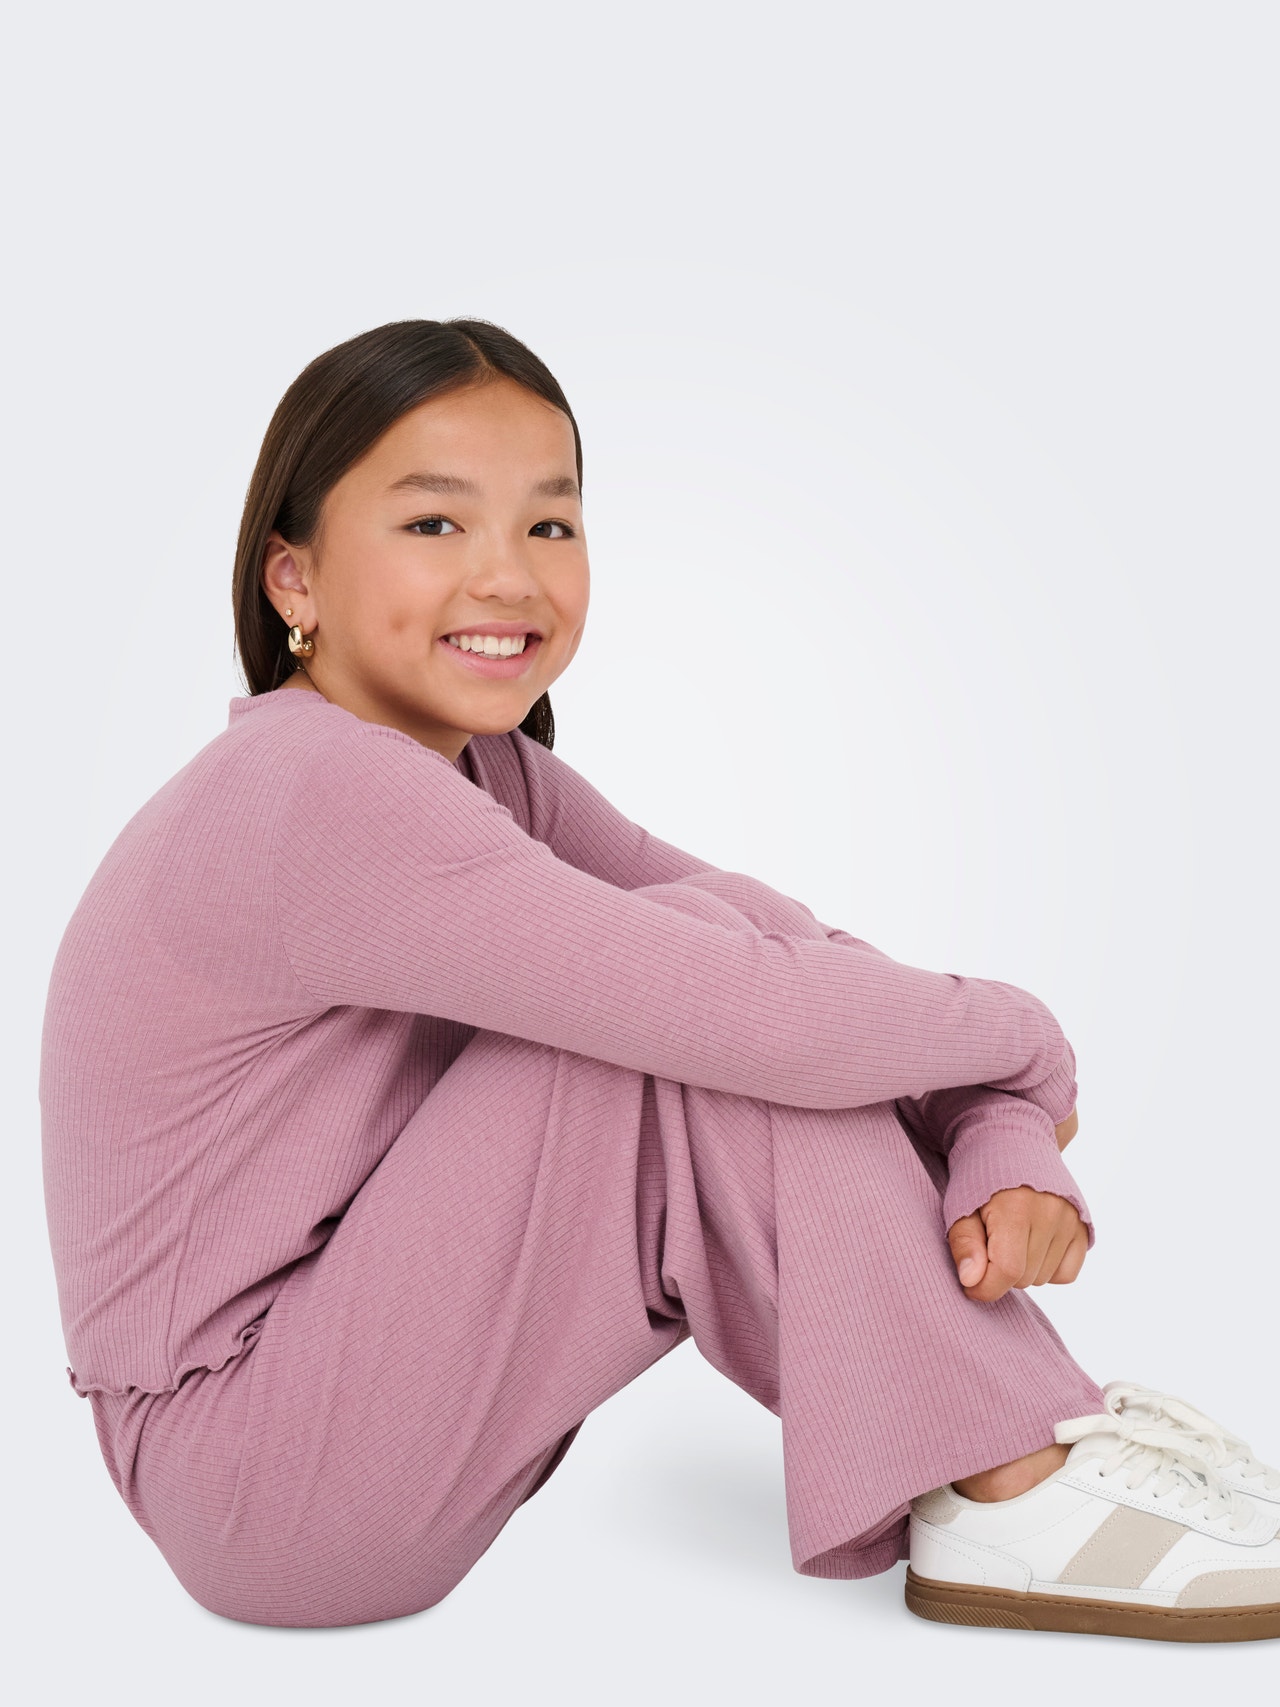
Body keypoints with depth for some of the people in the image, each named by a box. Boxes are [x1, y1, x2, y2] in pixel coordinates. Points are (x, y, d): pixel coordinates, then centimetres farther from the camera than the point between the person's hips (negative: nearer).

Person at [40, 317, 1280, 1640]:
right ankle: (1015, 1499, -11)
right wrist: (1026, 1041, -12)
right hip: (253, 1493, -8)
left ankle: (1031, 1408, 3)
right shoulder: (319, 792, -25)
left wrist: (1007, 1136, -19)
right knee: (716, 1023, -21)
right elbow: (760, 1013, -30)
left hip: (372, 1371, 8)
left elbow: (793, 942, -3)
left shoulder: (489, 774, 4)